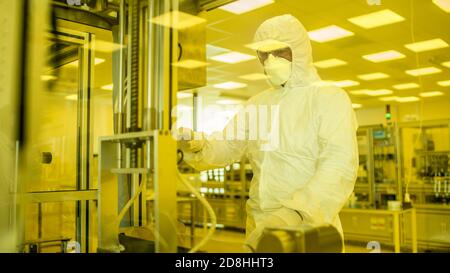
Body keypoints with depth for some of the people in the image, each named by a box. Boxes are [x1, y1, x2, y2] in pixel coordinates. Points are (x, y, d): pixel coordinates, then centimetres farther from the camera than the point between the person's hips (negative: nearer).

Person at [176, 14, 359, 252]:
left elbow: (339, 167, -20)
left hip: (308, 228, -5)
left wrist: (295, 216, -33)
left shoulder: (330, 98, -7)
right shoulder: (257, 103, 13)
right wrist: (197, 146, -15)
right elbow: (225, 148, 7)